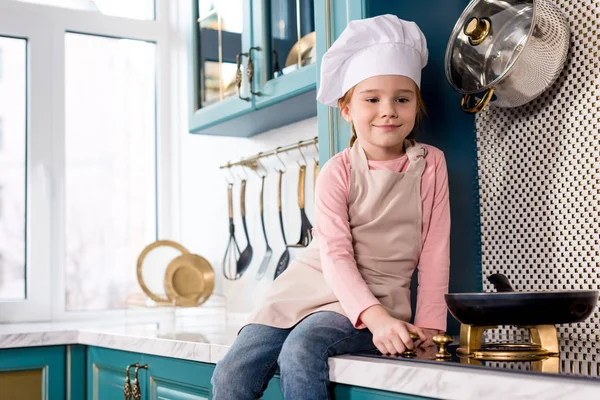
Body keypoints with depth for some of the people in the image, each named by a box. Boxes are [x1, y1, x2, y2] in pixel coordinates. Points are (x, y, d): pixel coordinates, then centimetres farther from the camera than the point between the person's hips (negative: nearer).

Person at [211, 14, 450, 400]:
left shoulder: (430, 163, 1)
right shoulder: (336, 173, -4)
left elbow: (434, 248, 2)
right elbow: (336, 255, -14)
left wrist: (429, 324, -7)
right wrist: (374, 317, -29)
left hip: (377, 295, -1)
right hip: (311, 286, 2)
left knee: (300, 350, -32)